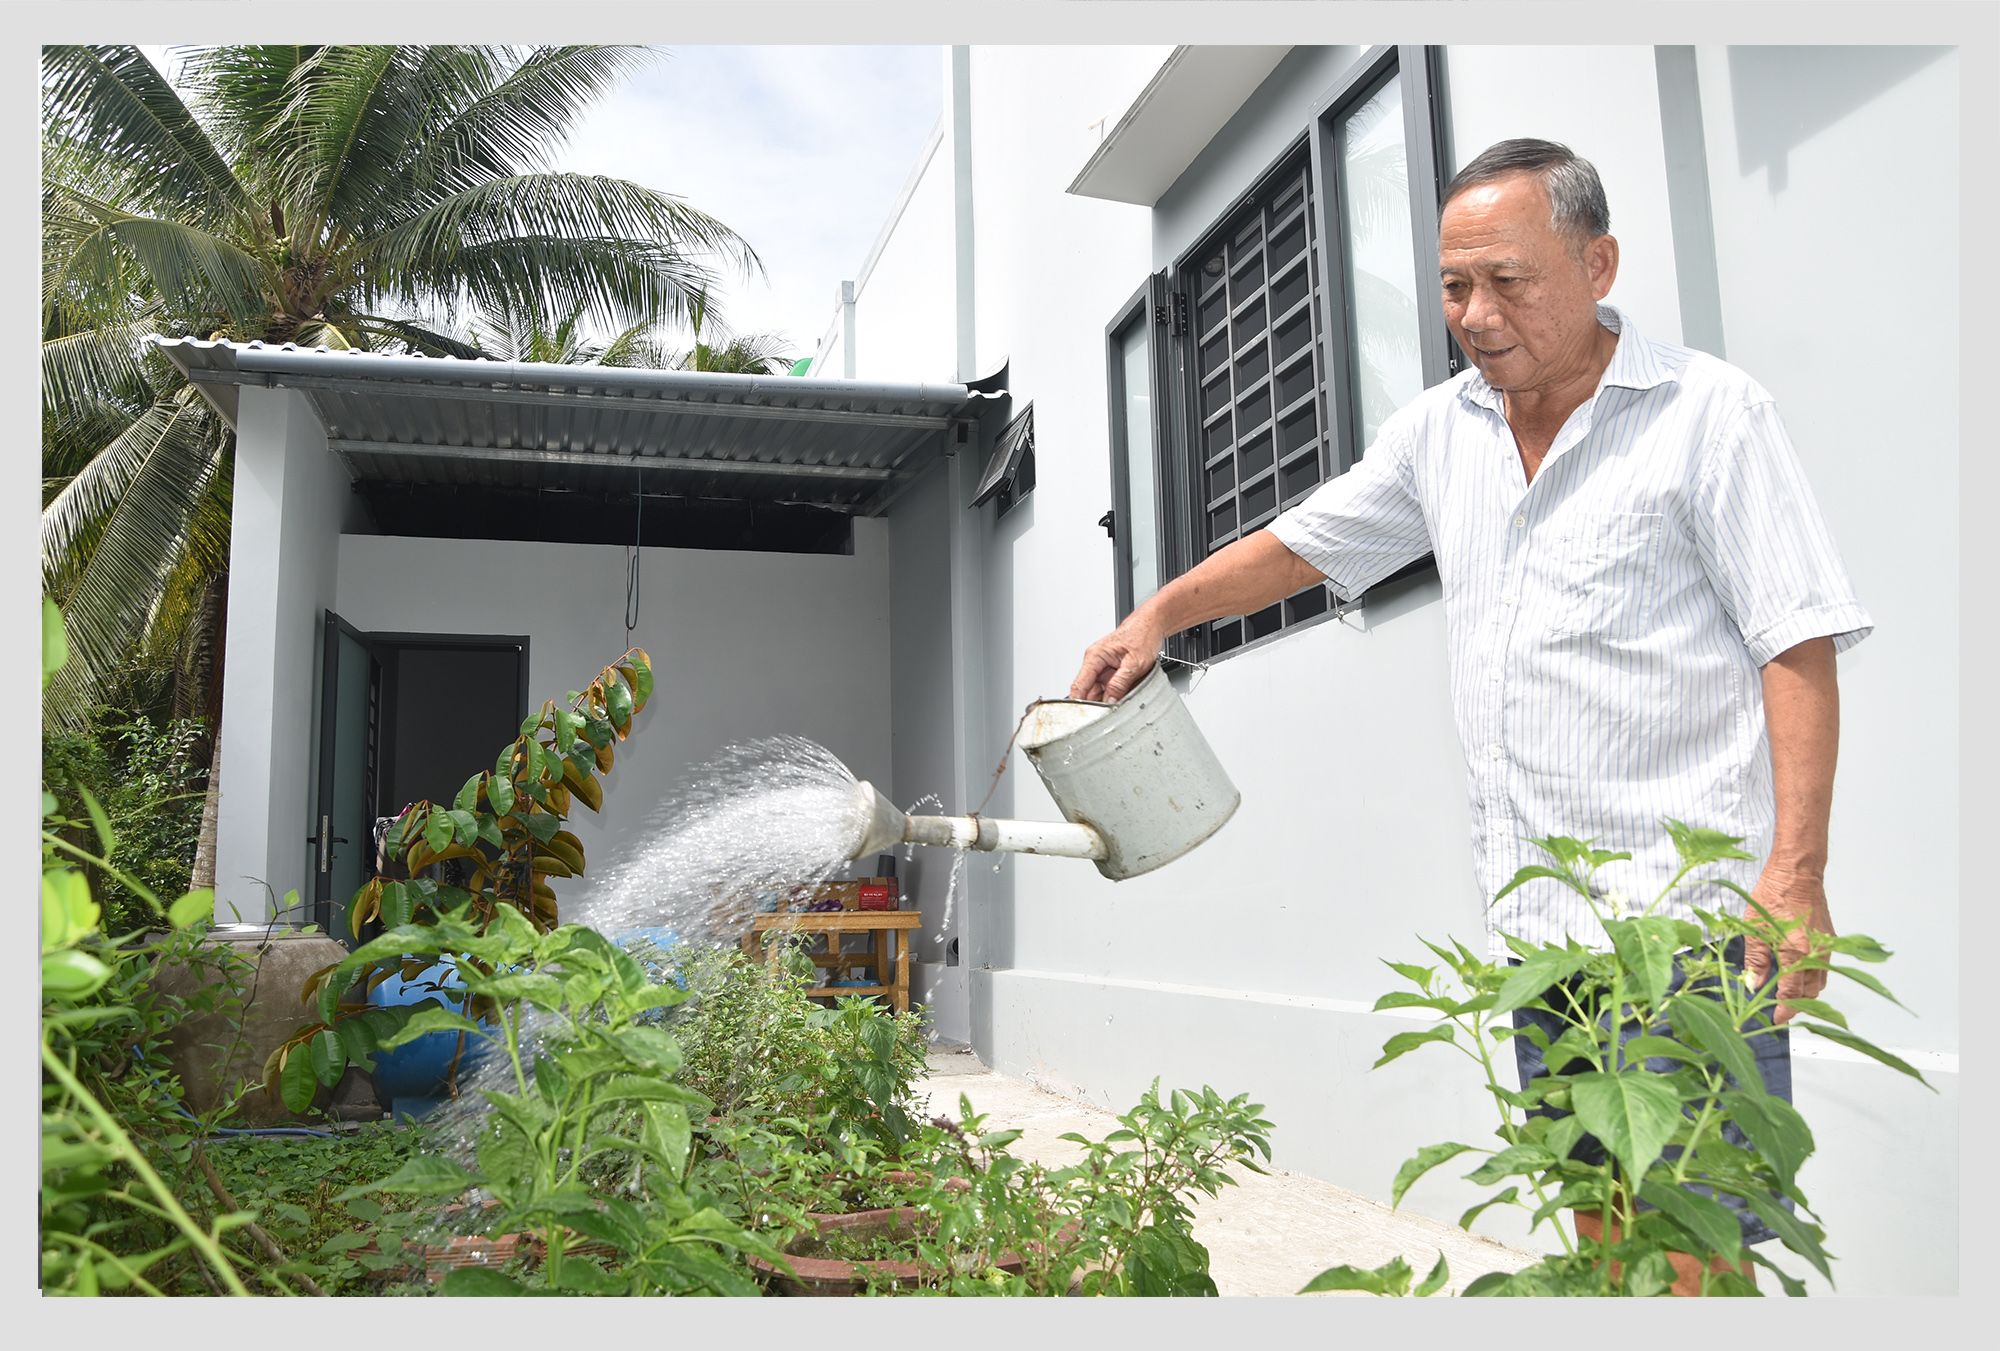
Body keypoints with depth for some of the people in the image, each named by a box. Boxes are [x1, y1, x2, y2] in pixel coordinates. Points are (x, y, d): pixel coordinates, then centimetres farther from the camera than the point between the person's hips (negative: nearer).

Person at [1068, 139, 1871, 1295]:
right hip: (1541, 918, 6)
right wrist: (1159, 614, 12)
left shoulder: (1710, 411, -6)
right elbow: (1304, 542, 22)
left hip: (1689, 910, -6)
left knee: (1698, 1244, -6)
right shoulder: (1442, 429, 12)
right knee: (1597, 1221, 14)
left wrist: (1797, 870, -17)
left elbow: (1800, 644, -9)